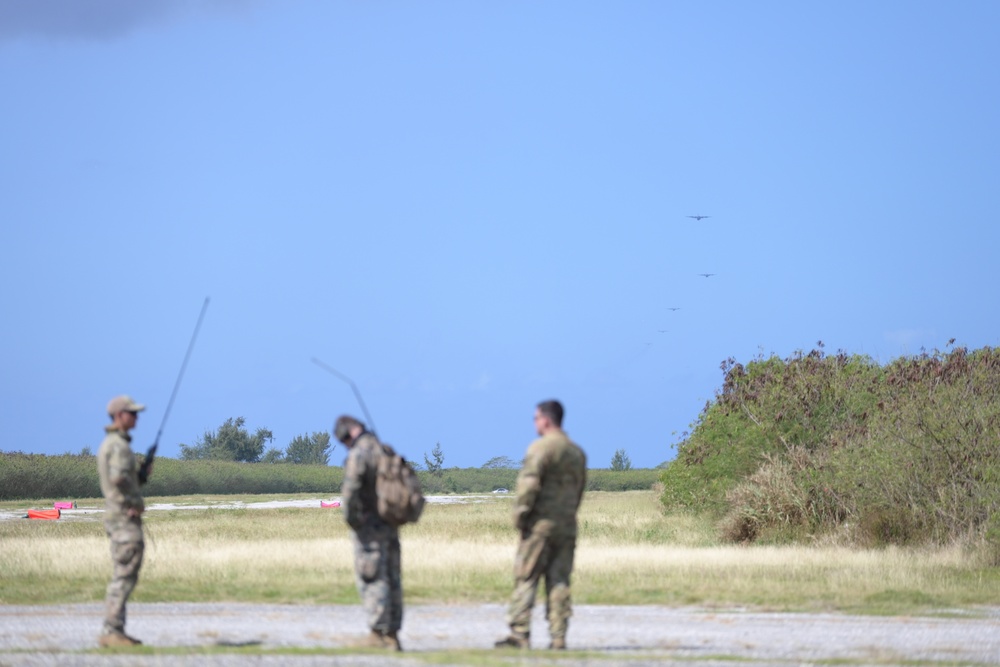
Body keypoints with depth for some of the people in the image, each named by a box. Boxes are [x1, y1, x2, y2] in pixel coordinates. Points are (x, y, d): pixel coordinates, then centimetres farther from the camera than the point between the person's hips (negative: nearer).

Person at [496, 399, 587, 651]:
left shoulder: (541, 448, -9)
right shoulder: (577, 452, 15)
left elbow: (528, 484, -17)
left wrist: (519, 515, -9)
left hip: (540, 524, -7)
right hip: (567, 525, 7)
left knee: (525, 580, -4)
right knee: (559, 582, 6)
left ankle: (519, 634, -8)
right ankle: (558, 637, 2)